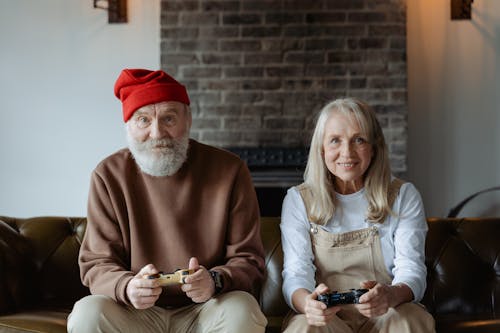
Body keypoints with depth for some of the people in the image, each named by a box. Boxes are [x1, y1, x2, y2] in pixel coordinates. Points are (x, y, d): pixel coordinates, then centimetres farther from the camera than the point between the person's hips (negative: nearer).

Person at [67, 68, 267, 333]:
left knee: (242, 310, -32)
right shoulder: (109, 175, -2)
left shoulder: (229, 170, -5)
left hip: (205, 310, -1)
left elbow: (248, 259, -2)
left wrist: (215, 280, -25)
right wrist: (127, 287, -25)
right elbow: (96, 264, -1)